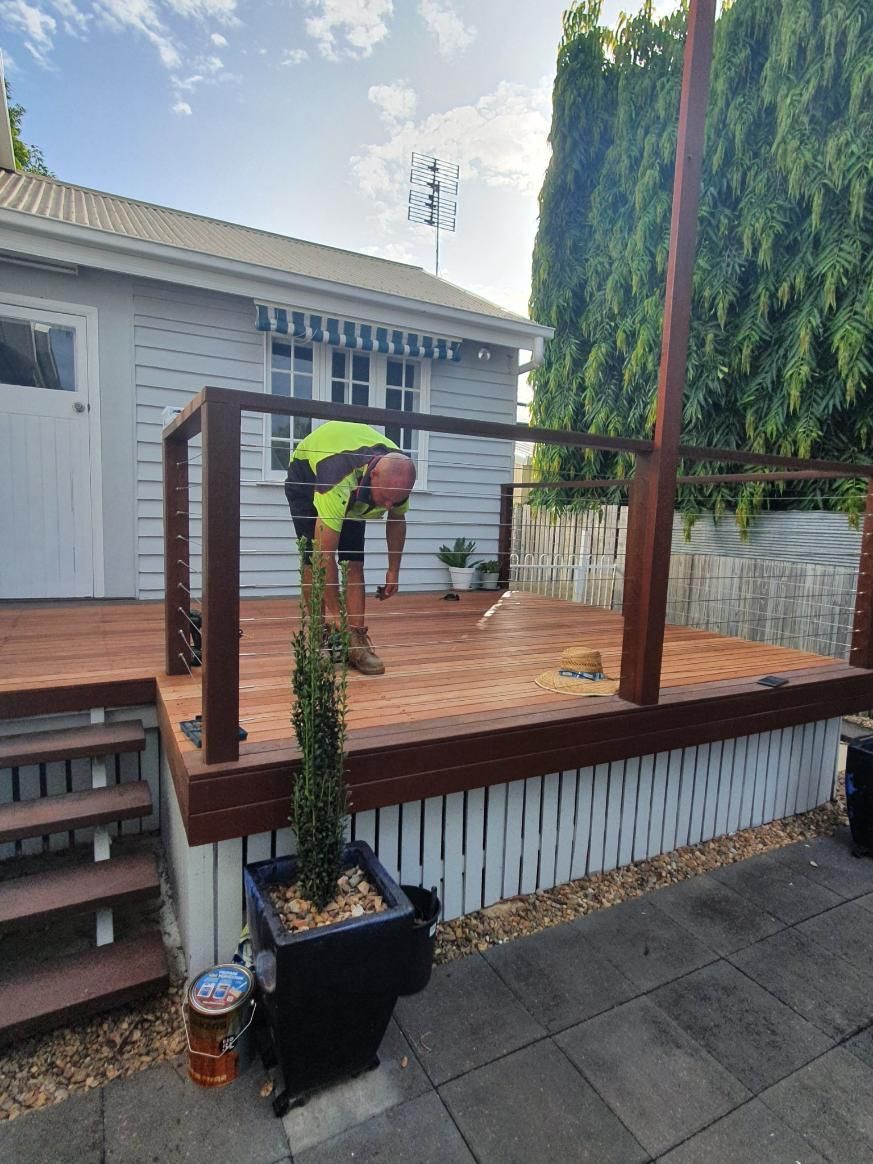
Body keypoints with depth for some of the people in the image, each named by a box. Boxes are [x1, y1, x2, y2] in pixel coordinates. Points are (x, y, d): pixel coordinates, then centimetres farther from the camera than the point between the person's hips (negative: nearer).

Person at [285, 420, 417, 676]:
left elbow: (397, 520, -8)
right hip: (307, 473, -4)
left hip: (356, 482, 4)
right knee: (314, 559, -16)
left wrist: (394, 570, -5)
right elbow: (326, 555, -41)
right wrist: (333, 610, -36)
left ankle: (357, 641, -8)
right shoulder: (338, 484, -47)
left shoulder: (397, 473, -29)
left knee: (354, 564, -10)